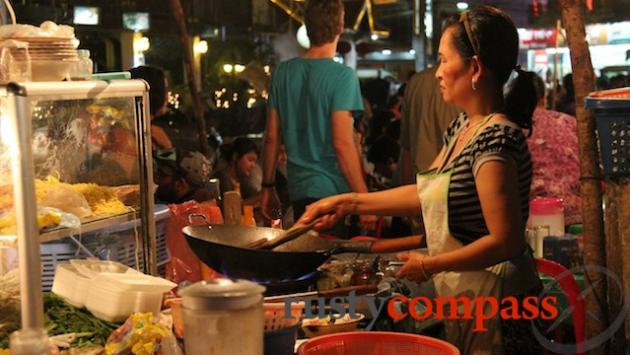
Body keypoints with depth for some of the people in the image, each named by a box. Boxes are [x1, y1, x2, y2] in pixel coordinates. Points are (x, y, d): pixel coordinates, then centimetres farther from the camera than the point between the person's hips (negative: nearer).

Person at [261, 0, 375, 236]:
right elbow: (342, 143, -18)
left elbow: (271, 137, 8)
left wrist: (267, 187, 16)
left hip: (297, 191, 6)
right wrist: (364, 199, -14)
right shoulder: (342, 76, -13)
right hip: (332, 191, -6)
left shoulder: (283, 72, 4)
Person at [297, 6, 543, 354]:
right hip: (462, 301, 9)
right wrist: (348, 203, 16)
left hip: (494, 311, -9)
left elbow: (506, 242, -25)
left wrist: (428, 266, -16)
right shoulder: (461, 128, 8)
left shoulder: (496, 139, -22)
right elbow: (427, 193, 18)